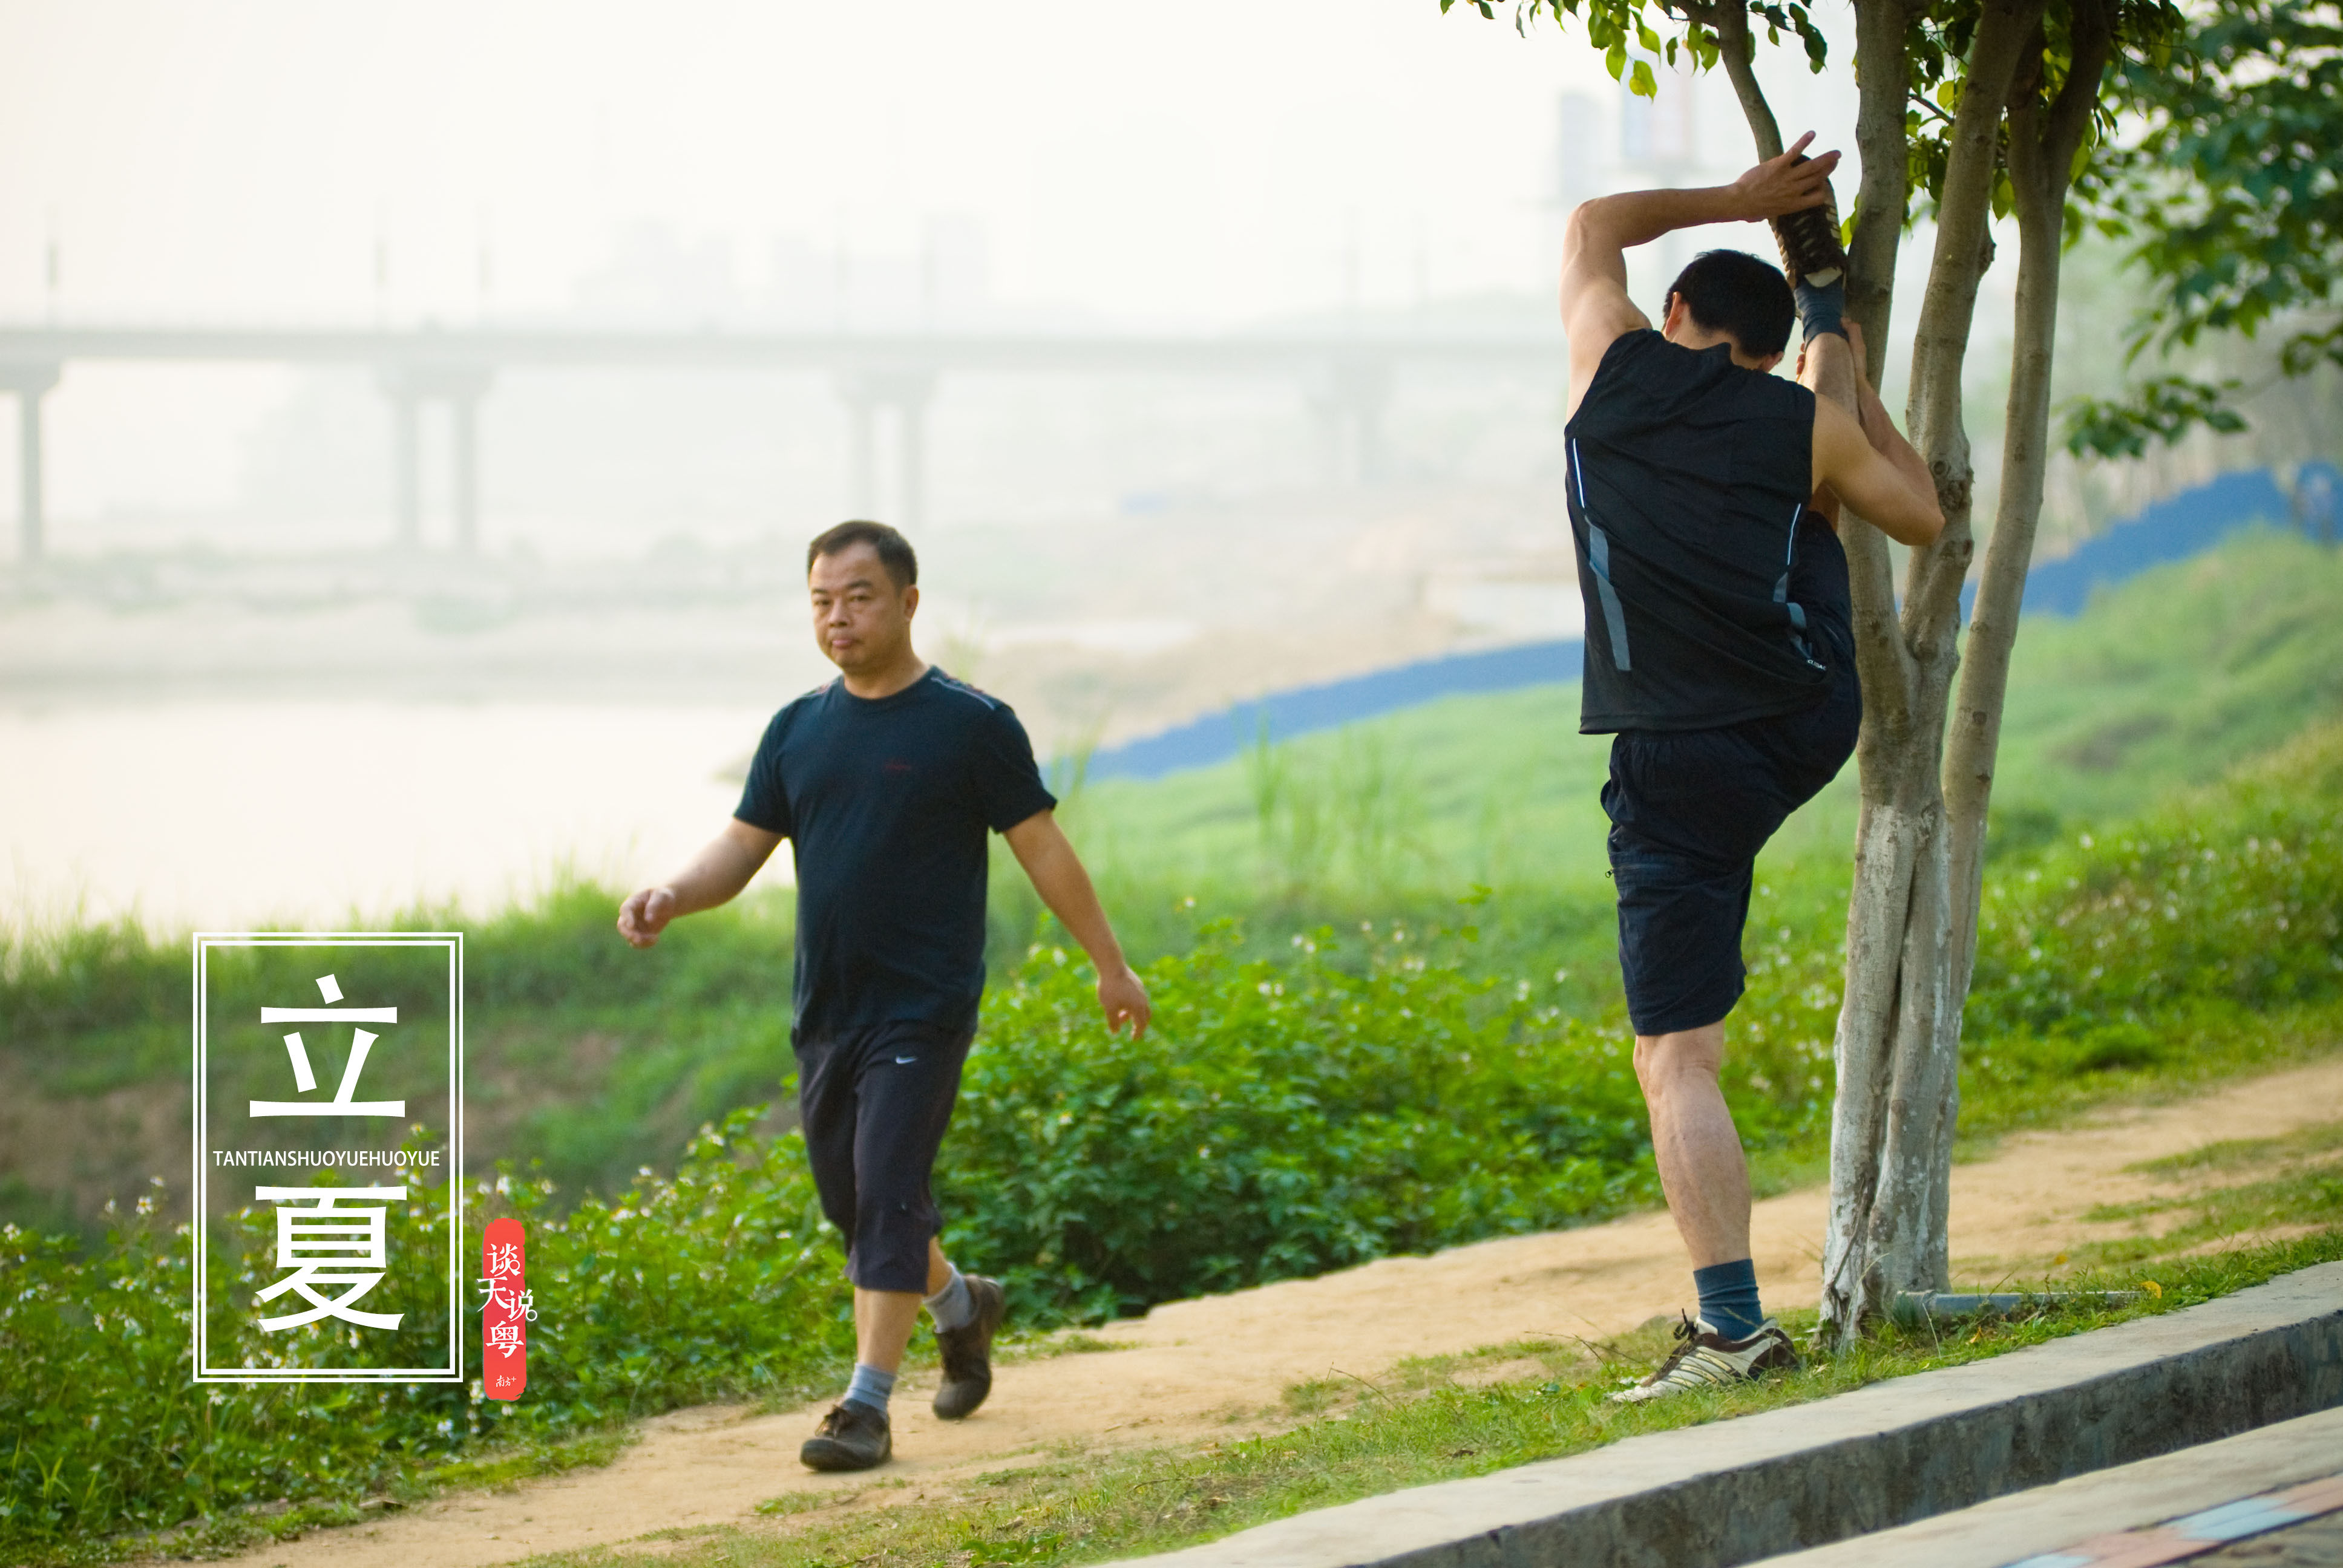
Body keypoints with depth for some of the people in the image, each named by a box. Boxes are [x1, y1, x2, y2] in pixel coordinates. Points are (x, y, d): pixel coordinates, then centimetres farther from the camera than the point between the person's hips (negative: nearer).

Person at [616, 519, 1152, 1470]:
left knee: (888, 1196, -12)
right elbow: (743, 848, 9)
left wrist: (1110, 963, 2)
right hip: (826, 1012, 6)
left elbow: (1042, 849, -1)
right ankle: (959, 1305, 41)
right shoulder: (799, 730, 10)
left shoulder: (971, 725, -5)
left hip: (923, 1008, -6)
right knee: (851, 1203, 14)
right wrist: (670, 899, -11)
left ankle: (867, 1407, -11)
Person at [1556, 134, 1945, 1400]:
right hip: (1817, 728, 2)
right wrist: (1853, 387, 28)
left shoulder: (1618, 368, 2)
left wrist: (1734, 200, 27)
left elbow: (1593, 226, 21)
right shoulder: (1807, 427, 3)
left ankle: (1734, 1325, -14)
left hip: (1682, 767, -2)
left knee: (1677, 1062, -6)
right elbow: (1922, 516, 20)